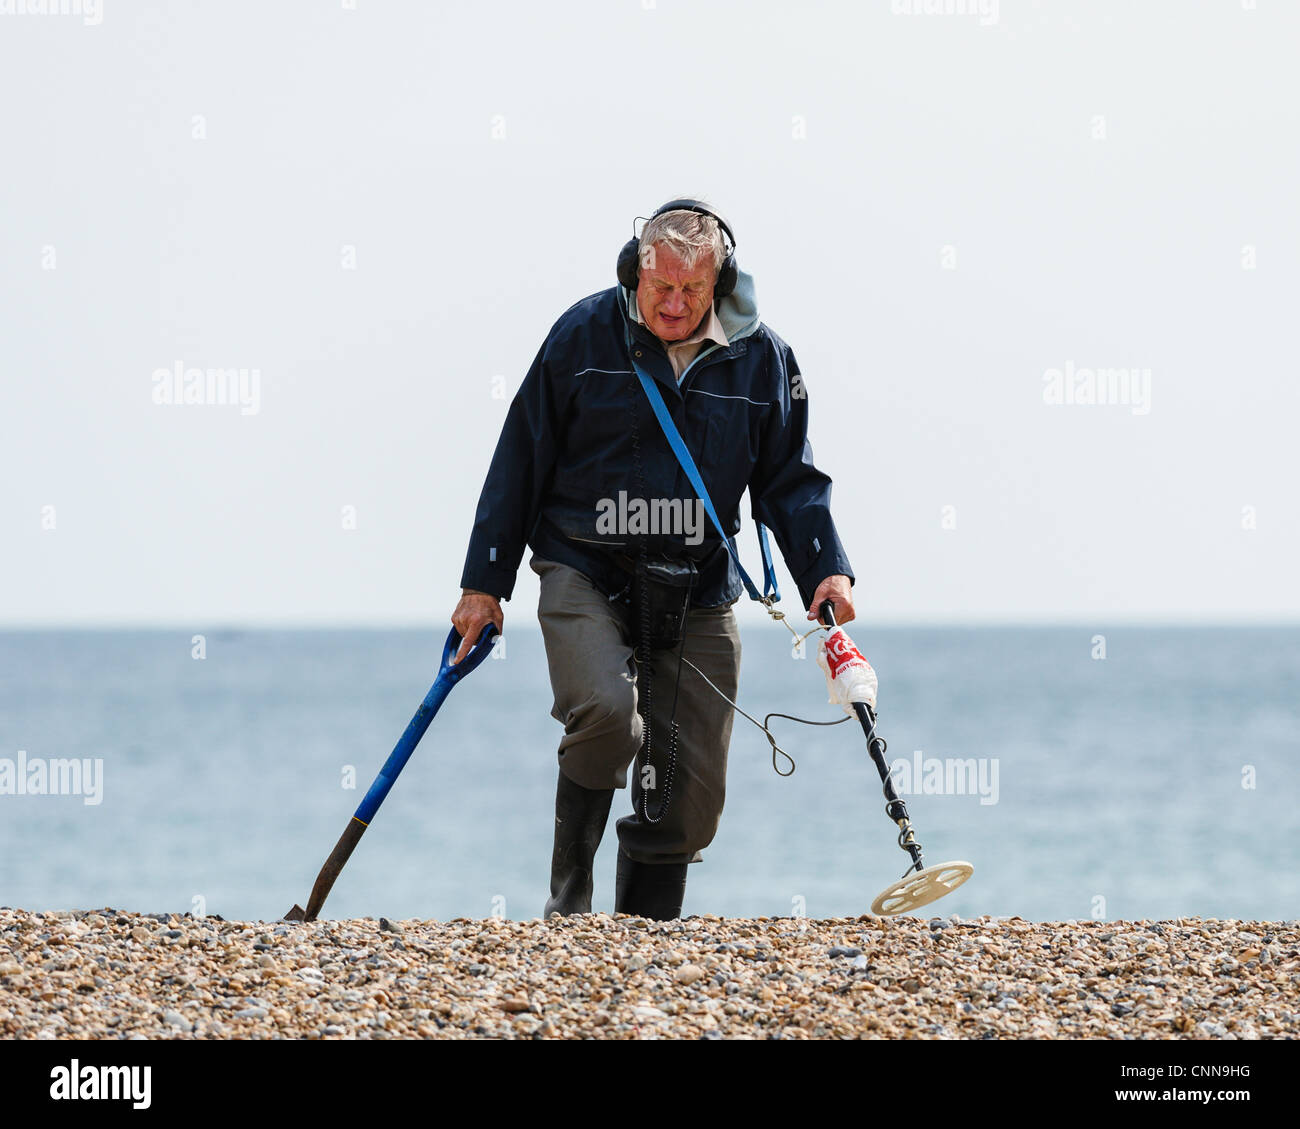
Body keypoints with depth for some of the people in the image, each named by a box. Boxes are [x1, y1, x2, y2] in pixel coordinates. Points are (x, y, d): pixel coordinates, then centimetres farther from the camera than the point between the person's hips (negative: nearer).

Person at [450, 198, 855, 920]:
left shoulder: (761, 358, 3)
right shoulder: (583, 334, -3)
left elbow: (789, 481, 11)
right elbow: (521, 460, 2)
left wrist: (826, 570, -6)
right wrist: (484, 584, 1)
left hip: (698, 596, 3)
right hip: (585, 577, -3)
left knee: (690, 794, 1)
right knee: (606, 709, -29)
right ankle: (569, 899, -12)